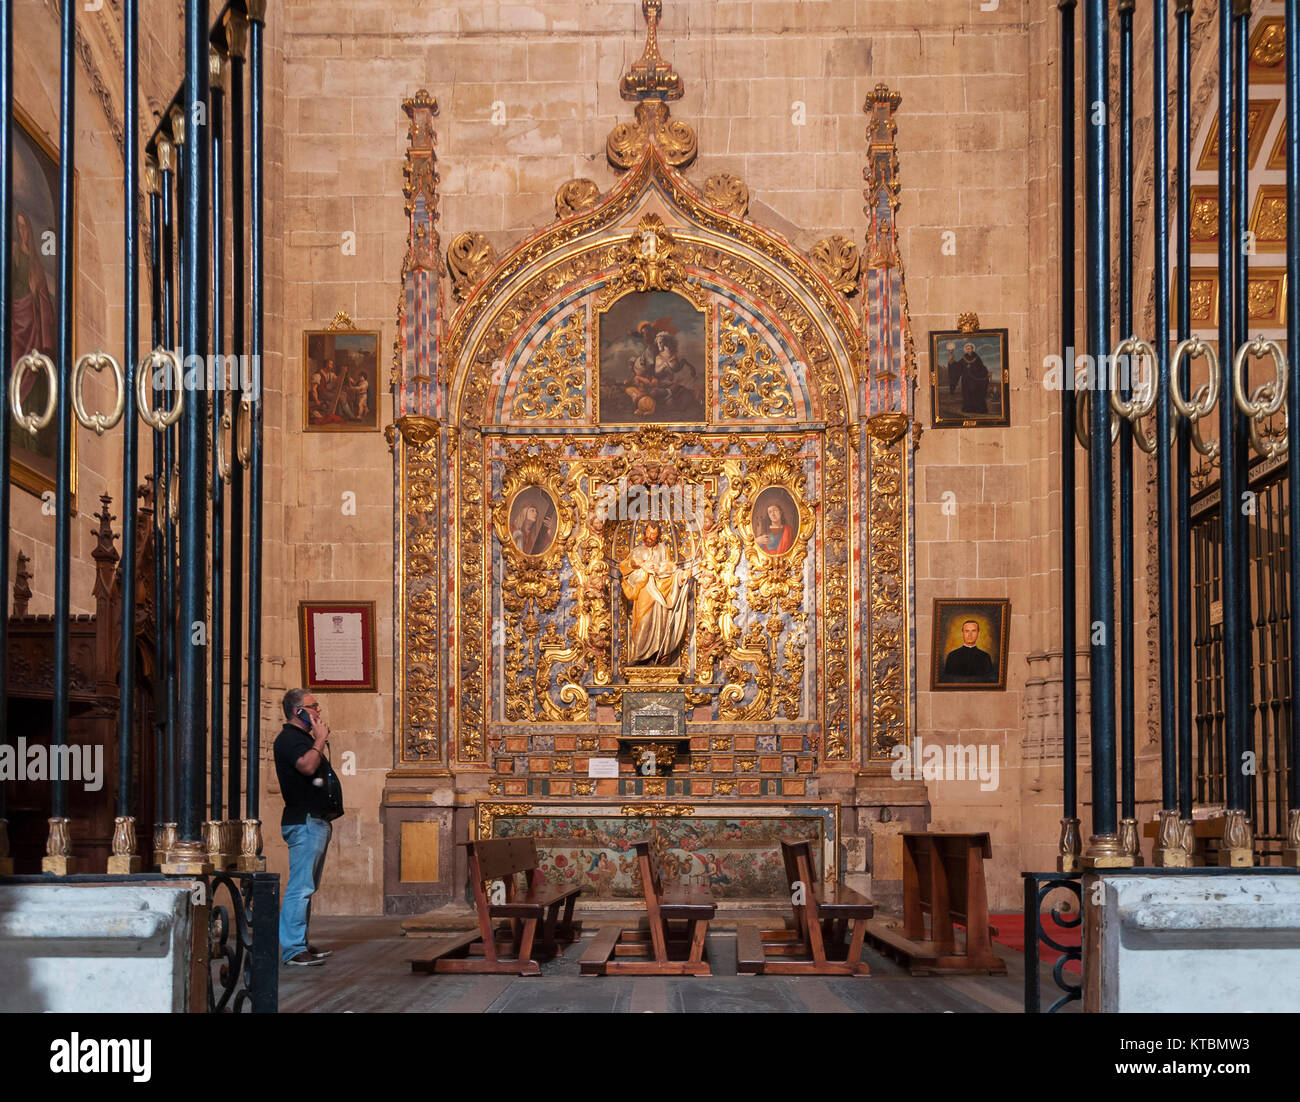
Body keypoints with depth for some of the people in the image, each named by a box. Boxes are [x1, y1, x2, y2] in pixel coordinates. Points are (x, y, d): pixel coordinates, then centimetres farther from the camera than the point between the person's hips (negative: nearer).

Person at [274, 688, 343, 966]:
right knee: (300, 886, -12)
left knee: (307, 887, 13)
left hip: (316, 821, 11)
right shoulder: (288, 738, -10)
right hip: (304, 821, -11)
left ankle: (301, 943, 18)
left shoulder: (303, 738, 22)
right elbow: (307, 766, -27)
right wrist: (320, 739, -16)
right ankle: (292, 949, -13)